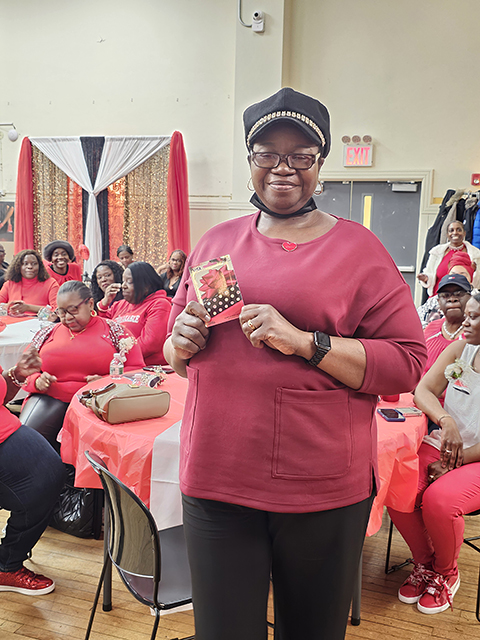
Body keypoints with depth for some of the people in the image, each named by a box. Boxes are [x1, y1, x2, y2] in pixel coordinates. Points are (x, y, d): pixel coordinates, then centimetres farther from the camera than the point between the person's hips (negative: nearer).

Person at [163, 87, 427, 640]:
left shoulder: (357, 247, -2)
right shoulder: (216, 241, 9)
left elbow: (407, 362, -8)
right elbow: (175, 347, 18)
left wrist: (304, 342, -19)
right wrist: (181, 344, -6)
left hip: (324, 490, -2)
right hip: (215, 479, 3)